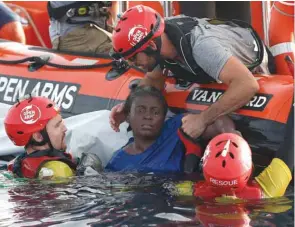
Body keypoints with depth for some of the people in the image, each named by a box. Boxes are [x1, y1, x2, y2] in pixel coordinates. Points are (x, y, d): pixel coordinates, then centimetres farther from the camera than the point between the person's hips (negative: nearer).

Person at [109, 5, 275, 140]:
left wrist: (202, 119, -53)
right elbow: (153, 79, -8)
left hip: (252, 67, -5)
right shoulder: (159, 37, -27)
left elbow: (248, 85, -57)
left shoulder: (201, 45, -49)